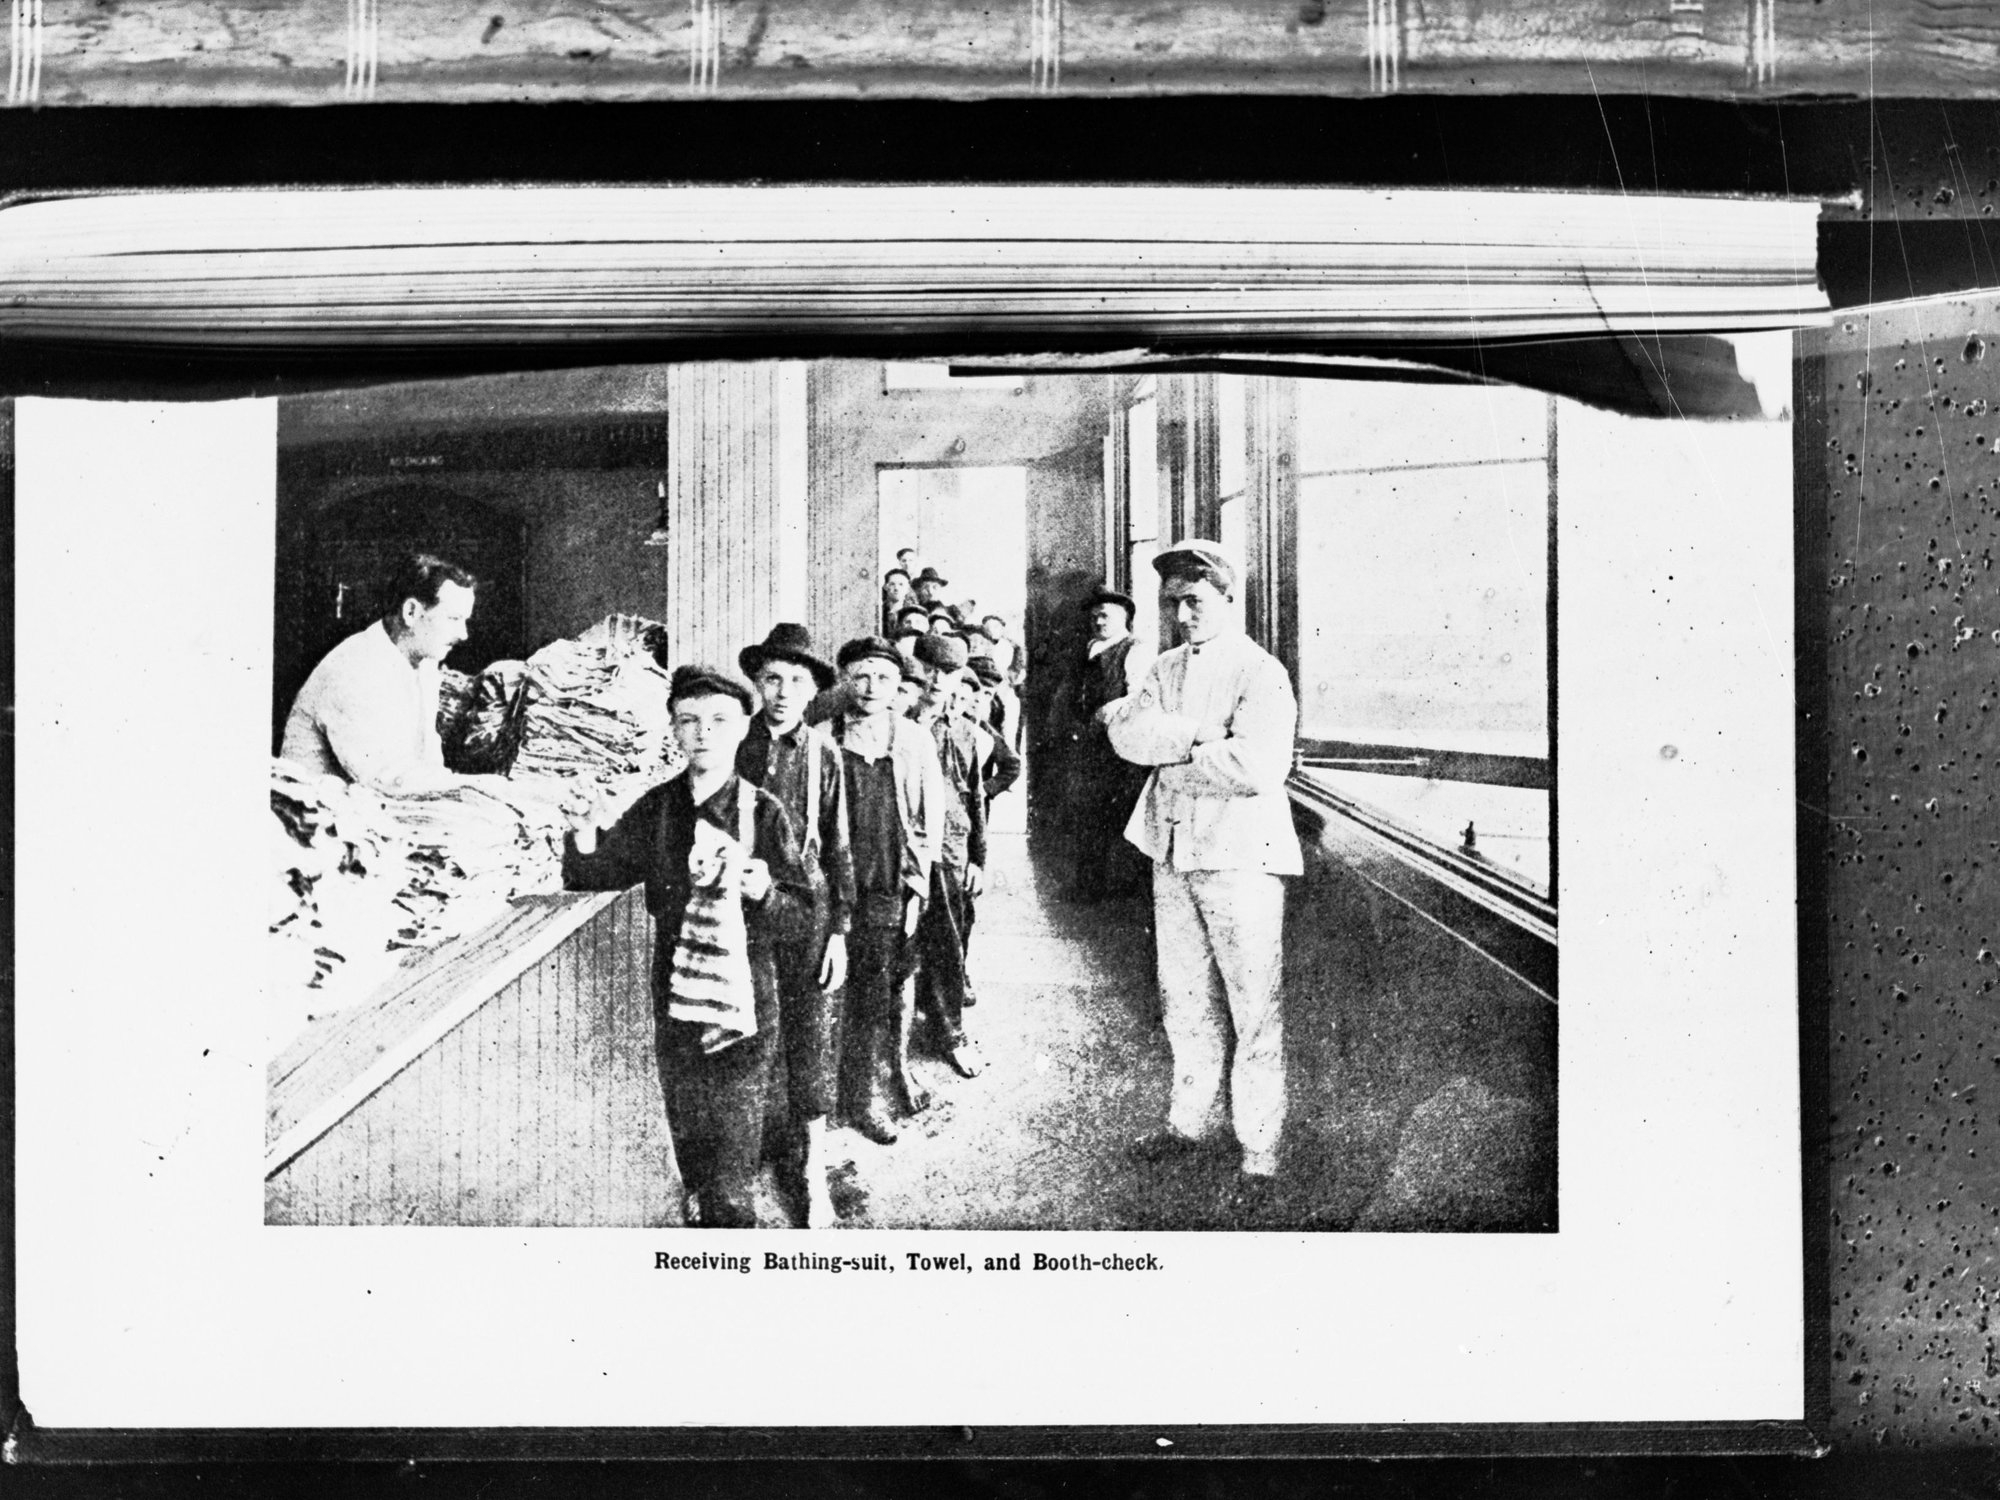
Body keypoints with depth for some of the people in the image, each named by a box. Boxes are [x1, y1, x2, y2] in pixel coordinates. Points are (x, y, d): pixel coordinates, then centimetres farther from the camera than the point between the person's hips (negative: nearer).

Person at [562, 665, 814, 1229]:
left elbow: (801, 917, -5)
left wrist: (760, 890, -26)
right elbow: (591, 883, 8)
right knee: (691, 1156, 14)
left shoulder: (763, 812, -6)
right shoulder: (655, 811, 3)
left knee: (730, 1188, -4)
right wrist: (585, 841, -13)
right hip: (675, 1005, 4)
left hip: (744, 1011, -3)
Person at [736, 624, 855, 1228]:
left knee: (811, 1042, 2)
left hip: (808, 906, 0)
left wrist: (839, 930, 2)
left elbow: (839, 845, 6)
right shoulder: (736, 744, 1)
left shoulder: (823, 752, 2)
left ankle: (814, 1178, 11)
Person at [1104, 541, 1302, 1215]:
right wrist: (1197, 734, -18)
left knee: (1253, 1010, -2)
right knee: (1185, 998, 16)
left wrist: (1168, 752, -11)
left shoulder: (1261, 675, -10)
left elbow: (1257, 767, -23)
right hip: (1174, 853, 7)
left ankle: (1259, 1153, 5)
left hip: (1241, 856, -7)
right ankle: (1191, 1120, 31)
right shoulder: (1167, 668, 12)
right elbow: (1126, 731, -4)